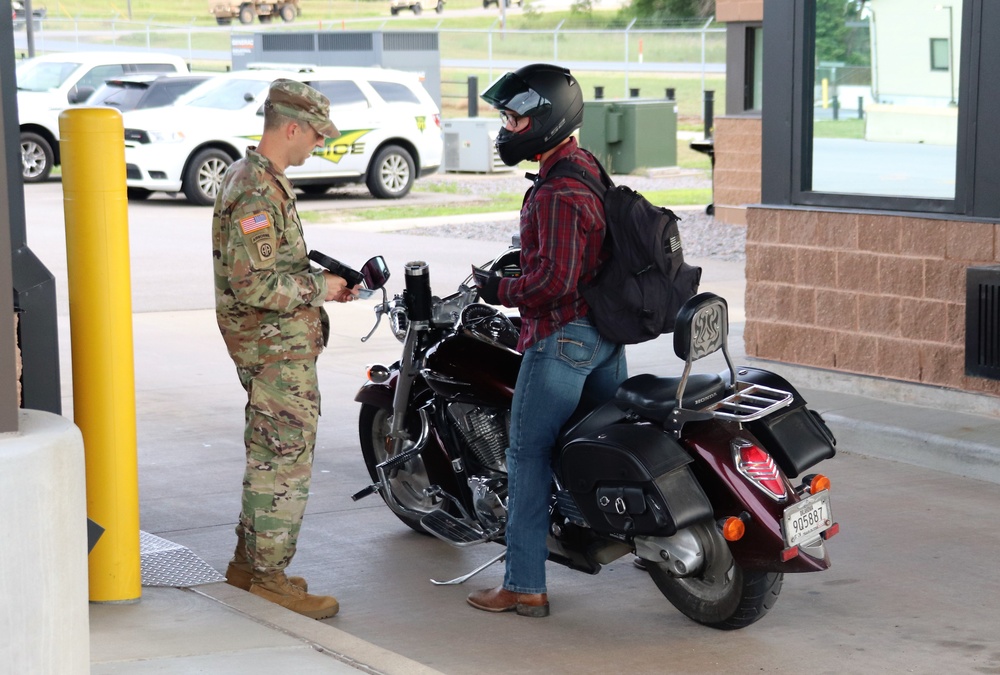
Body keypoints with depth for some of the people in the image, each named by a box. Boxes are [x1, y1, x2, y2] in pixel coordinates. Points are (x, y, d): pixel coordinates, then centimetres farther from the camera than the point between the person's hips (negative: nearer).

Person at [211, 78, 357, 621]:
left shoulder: (251, 177, 14)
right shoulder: (257, 193, -20)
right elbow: (253, 286, -27)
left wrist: (323, 281, 13)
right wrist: (318, 287, -15)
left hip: (275, 346, 11)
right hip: (279, 351, -11)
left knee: (269, 457, 18)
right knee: (287, 461, -5)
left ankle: (249, 562, 27)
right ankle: (271, 574, 1)